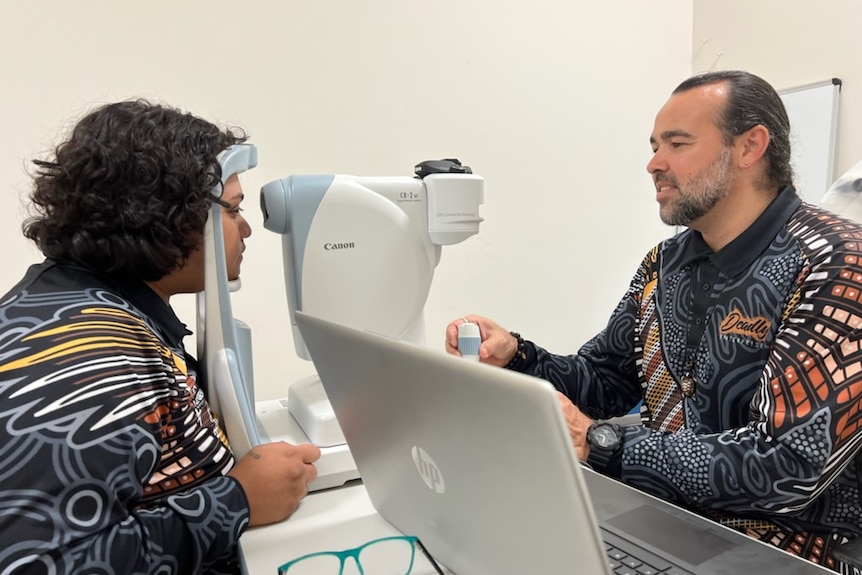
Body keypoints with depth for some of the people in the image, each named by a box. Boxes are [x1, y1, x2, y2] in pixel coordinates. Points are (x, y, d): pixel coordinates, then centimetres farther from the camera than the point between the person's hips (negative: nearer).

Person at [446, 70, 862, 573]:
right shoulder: (666, 264, 3)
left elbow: (792, 466, -25)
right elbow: (602, 386, 7)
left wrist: (597, 442, -26)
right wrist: (515, 358, -12)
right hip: (661, 520, 6)